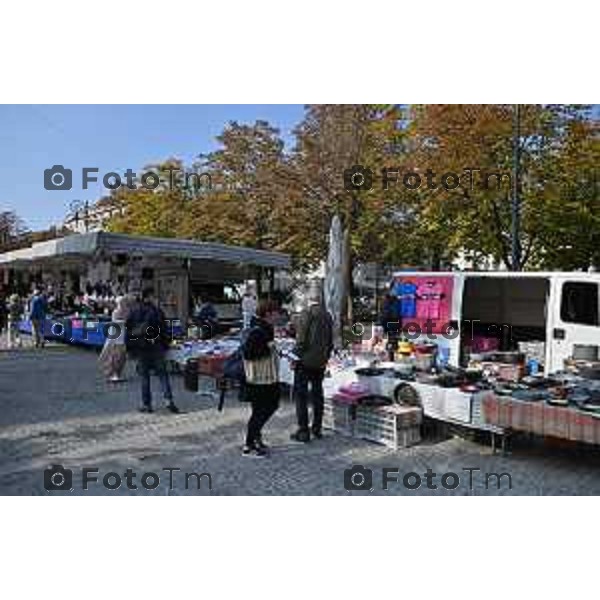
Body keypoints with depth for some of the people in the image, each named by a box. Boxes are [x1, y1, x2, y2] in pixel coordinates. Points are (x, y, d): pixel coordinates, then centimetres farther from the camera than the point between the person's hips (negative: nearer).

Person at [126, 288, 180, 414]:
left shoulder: (134, 312, 1)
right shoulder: (157, 311, -5)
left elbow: (128, 330, 4)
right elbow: (164, 331, -4)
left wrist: (130, 349, 10)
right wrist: (165, 346, 4)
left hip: (140, 348, 2)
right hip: (156, 348, -2)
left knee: (144, 376, 9)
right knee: (162, 374, 4)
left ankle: (146, 404, 11)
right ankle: (168, 400, -7)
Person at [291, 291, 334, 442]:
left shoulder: (306, 313, -9)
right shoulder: (327, 316, 9)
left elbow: (301, 339, -15)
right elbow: (330, 341, 13)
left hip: (305, 360, -6)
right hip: (320, 362, 6)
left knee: (300, 394, 0)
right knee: (317, 393, 16)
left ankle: (303, 431, -1)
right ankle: (317, 428, 23)